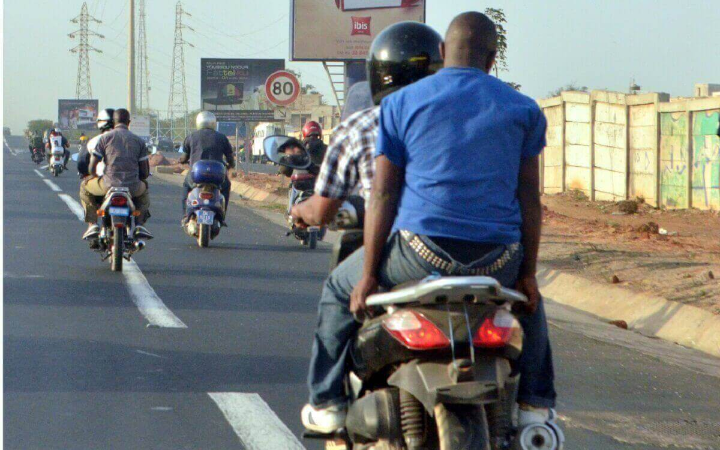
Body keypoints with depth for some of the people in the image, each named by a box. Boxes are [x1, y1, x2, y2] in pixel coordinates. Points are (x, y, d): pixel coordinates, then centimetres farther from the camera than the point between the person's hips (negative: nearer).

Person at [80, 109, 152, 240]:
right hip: (133, 188, 2)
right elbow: (145, 173, 10)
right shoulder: (139, 141, 10)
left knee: (85, 186, 28)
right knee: (144, 187, 38)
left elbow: (92, 167, 1)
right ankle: (139, 226, 22)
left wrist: (95, 178, 24)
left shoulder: (105, 137, 3)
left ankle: (93, 225, 16)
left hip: (109, 185, -2)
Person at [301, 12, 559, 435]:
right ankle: (535, 405, 28)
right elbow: (530, 198, 6)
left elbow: (382, 195, 1)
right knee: (528, 300, 36)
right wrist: (528, 273, 12)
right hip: (497, 258, 2)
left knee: (340, 289, 25)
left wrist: (369, 274, 4)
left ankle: (328, 402, 23)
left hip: (422, 250, -2)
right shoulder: (523, 109, 8)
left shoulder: (401, 103, 4)